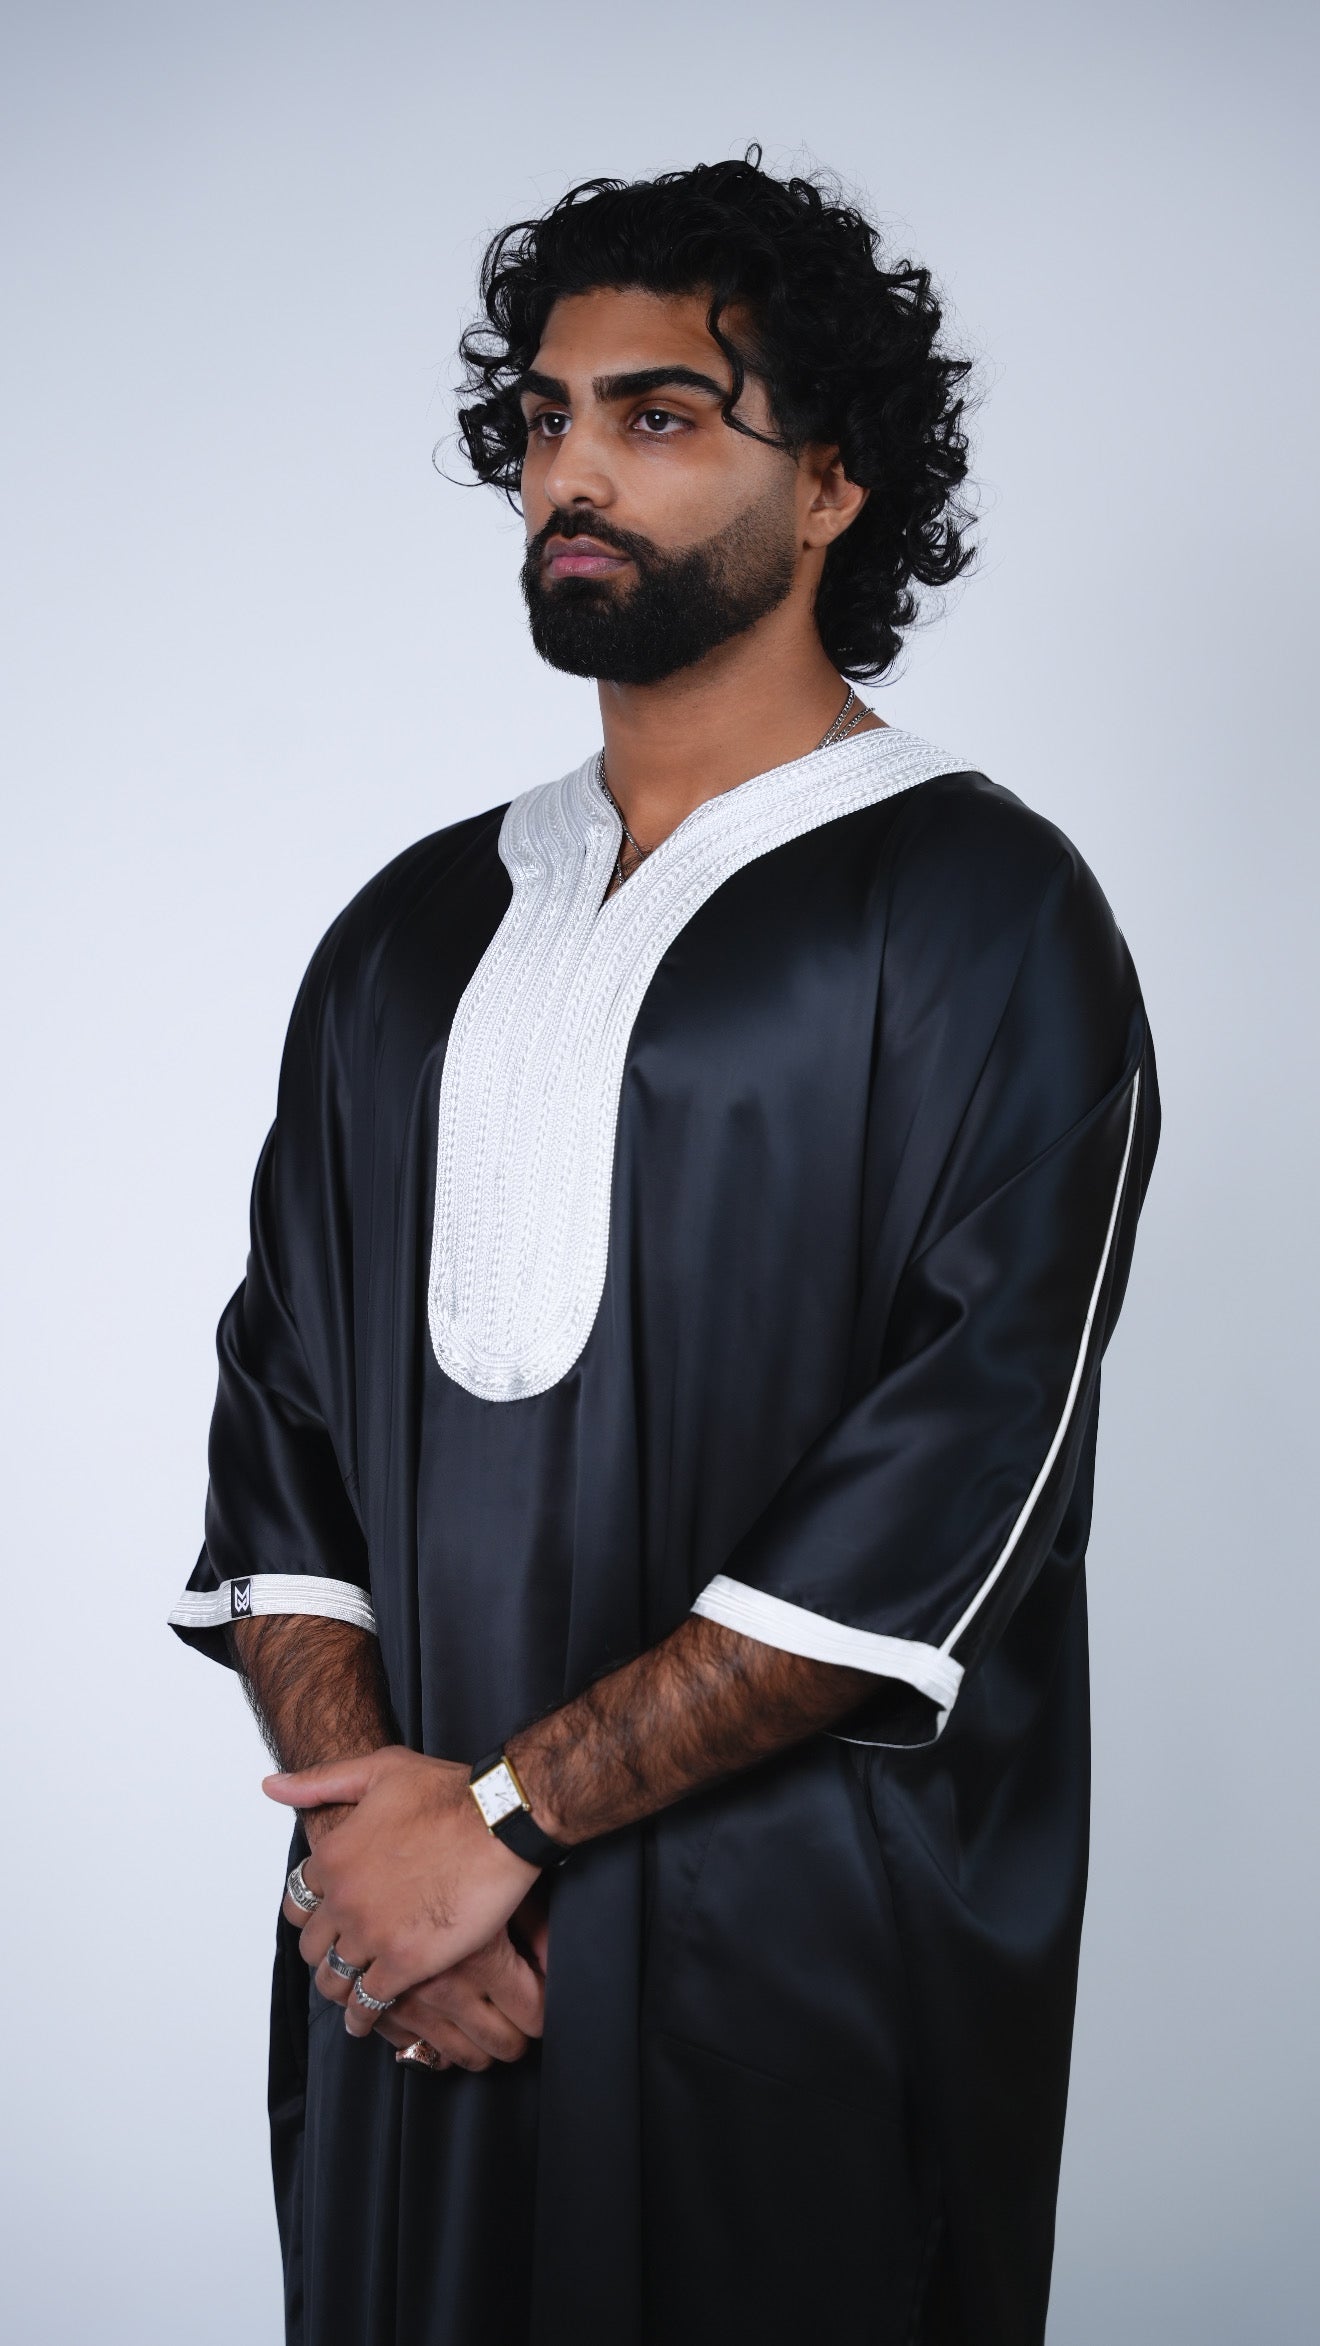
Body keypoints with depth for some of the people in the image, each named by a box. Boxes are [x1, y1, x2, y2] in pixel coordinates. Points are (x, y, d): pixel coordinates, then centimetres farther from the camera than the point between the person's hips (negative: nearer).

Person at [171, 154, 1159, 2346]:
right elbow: (282, 1410, 6)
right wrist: (359, 1798, -10)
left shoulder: (981, 910, -6)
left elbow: (961, 1479, -15)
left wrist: (506, 1807, -15)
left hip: (802, 1975, -4)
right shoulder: (419, 927, 10)